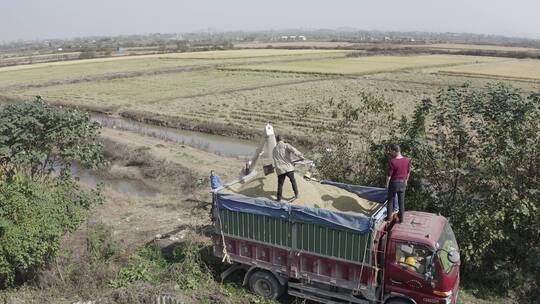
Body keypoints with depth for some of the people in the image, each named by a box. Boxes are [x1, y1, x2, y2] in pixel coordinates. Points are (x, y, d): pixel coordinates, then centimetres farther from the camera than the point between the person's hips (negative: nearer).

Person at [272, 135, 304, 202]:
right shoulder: (285, 145, -2)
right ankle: (296, 194, 23)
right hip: (288, 168, -2)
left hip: (280, 169, 2)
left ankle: (279, 199, 10)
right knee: (293, 180, 19)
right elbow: (293, 150, -18)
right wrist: (301, 156, -12)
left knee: (280, 184, 8)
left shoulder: (274, 150, 14)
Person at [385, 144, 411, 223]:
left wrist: (387, 184, -2)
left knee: (390, 200, 14)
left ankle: (389, 216, 24)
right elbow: (408, 172, 7)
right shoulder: (407, 160, -6)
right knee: (401, 202, 12)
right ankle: (401, 219, 19)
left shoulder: (392, 161, -22)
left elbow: (389, 175, -16)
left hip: (394, 183, -4)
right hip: (402, 183, 4)